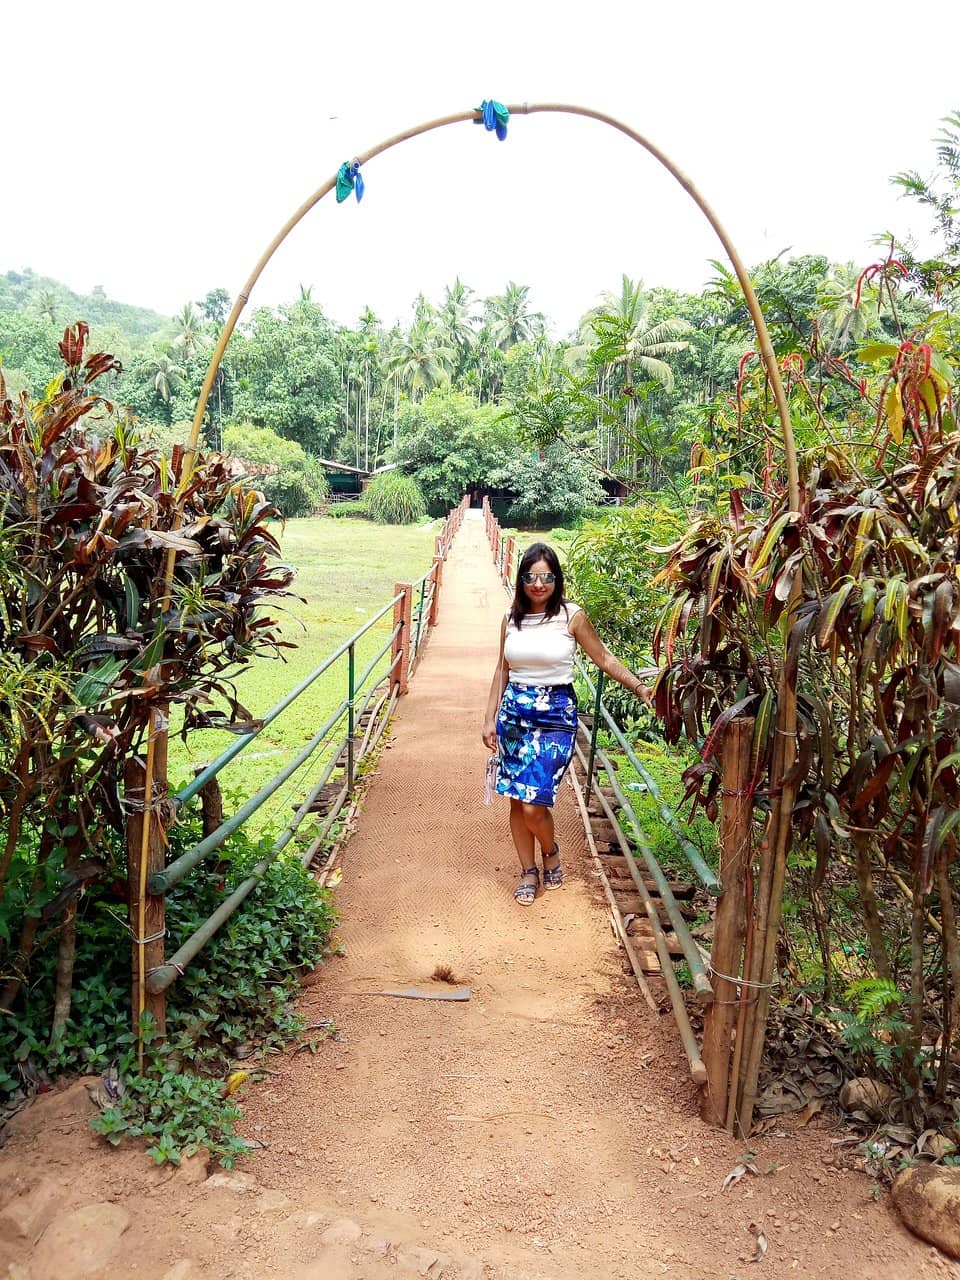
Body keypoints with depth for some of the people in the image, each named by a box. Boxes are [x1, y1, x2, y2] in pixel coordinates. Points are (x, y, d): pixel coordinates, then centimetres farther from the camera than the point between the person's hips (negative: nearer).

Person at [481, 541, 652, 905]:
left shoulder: (571, 616, -6)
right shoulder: (511, 618, 5)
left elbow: (604, 659, 1)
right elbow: (502, 671, 12)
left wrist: (641, 688, -5)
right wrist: (490, 719, 11)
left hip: (555, 715, -4)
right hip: (514, 712, 4)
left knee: (534, 804, -10)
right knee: (517, 801, 8)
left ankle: (550, 852, 22)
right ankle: (529, 871, 26)